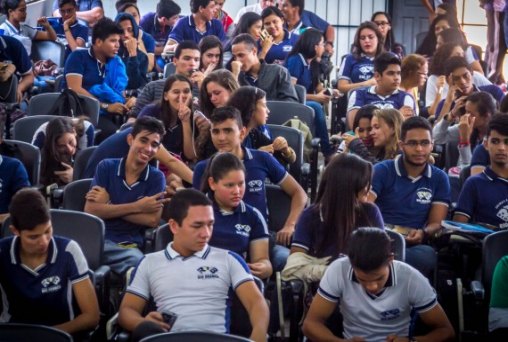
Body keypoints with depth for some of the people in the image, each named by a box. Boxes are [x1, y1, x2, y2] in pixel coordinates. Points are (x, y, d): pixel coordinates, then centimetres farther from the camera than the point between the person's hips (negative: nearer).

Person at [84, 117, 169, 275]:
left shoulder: (156, 177, 11)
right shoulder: (106, 167, 9)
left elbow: (152, 220, -4)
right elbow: (90, 210, -4)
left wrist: (107, 206, -3)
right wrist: (137, 207, -4)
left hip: (127, 246, 0)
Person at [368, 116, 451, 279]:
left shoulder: (439, 179, 15)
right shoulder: (381, 171, 8)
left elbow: (436, 223, 10)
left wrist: (423, 233, -16)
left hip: (413, 244, 3)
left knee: (428, 255, -37)